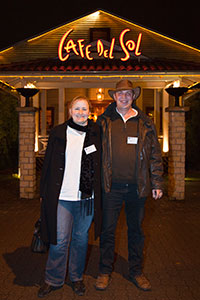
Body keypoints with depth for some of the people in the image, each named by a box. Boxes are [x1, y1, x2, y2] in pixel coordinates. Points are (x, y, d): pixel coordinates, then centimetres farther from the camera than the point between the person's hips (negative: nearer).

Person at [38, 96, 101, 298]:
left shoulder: (96, 133, 6)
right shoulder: (58, 133, 3)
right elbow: (48, 164, 5)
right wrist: (44, 193, 4)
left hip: (87, 198, 2)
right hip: (61, 197, -1)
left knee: (81, 238, 13)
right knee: (59, 240, 4)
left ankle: (76, 277, 31)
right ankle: (53, 280, 24)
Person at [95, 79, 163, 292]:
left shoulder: (145, 123, 6)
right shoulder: (104, 122, 3)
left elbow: (154, 155, 8)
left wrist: (157, 184, 3)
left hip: (137, 186, 1)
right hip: (111, 186, -1)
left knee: (136, 230, 14)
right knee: (107, 229, 8)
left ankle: (136, 272, 31)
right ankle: (105, 271, 26)